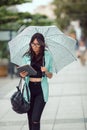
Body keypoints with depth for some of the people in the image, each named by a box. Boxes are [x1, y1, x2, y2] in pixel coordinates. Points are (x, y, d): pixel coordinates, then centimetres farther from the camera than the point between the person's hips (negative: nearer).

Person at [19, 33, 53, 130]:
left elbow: (50, 76, 8)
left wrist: (46, 71, -14)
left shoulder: (47, 56, 2)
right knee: (30, 119, 4)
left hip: (41, 90, -2)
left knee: (35, 119, -12)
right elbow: (24, 73, 10)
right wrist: (23, 75, -14)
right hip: (29, 89, 2)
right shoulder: (26, 57, 5)